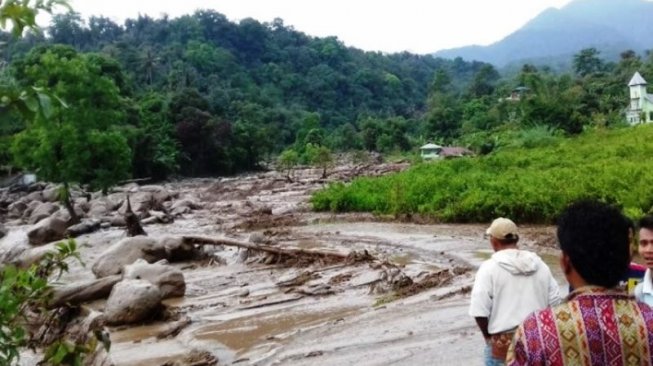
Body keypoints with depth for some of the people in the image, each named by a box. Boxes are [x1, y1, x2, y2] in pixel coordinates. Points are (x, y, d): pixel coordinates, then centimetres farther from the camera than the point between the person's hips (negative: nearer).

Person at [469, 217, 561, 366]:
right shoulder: (539, 264, 3)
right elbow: (554, 302, 6)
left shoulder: (489, 267, -13)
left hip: (504, 342, -5)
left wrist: (488, 335, -1)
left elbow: (479, 310, -17)